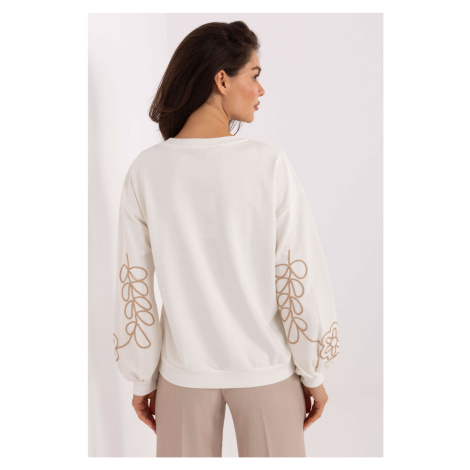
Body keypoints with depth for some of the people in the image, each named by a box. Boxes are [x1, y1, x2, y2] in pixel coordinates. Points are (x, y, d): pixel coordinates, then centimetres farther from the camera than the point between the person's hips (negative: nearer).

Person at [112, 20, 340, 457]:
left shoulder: (147, 170, -9)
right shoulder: (269, 164, -16)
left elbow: (134, 286, -5)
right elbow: (301, 279, -13)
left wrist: (141, 378, 8)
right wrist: (313, 373, 1)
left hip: (184, 371, 2)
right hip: (266, 369, -1)